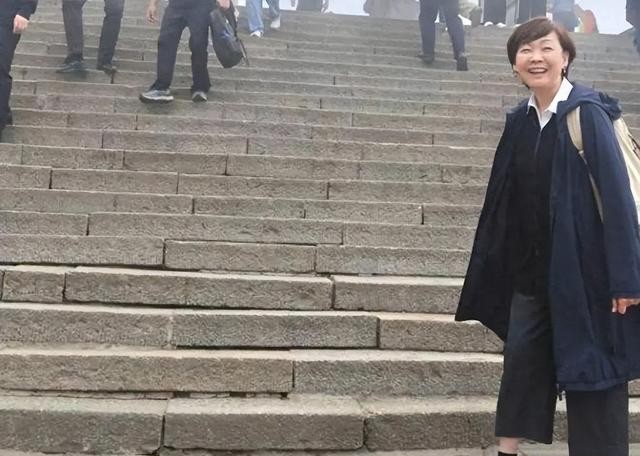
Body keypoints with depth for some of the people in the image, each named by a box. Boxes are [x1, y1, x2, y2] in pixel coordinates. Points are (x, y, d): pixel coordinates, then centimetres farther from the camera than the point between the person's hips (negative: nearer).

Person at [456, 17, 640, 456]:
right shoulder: (520, 121, 6)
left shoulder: (588, 113, -13)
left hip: (586, 267, -6)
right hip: (532, 269, 6)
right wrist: (495, 268, 14)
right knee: (522, 360, 12)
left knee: (592, 367, 4)